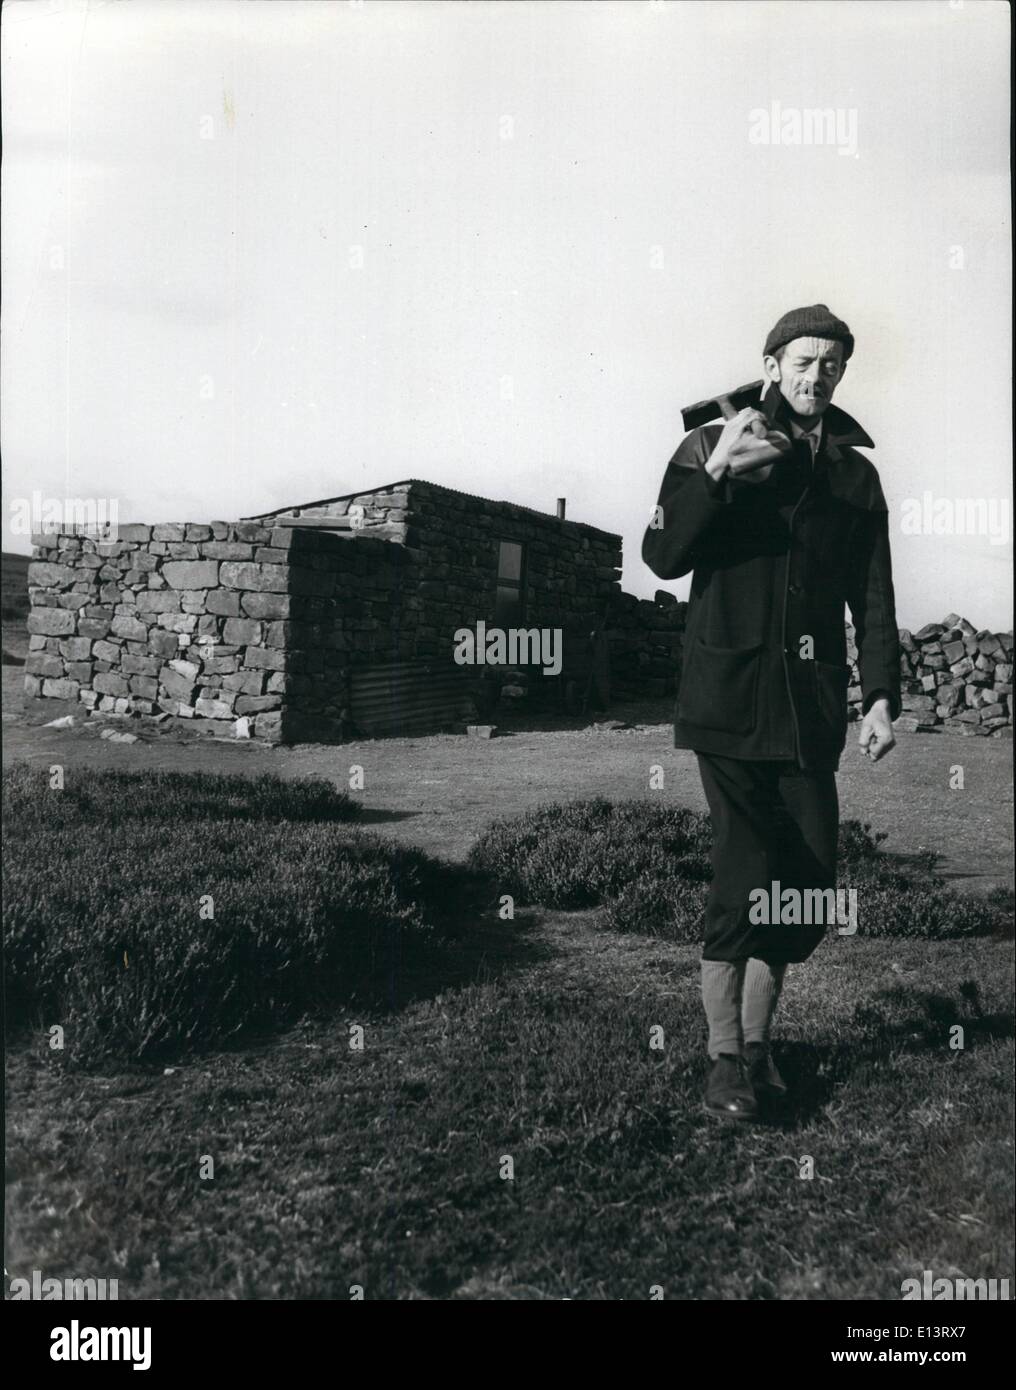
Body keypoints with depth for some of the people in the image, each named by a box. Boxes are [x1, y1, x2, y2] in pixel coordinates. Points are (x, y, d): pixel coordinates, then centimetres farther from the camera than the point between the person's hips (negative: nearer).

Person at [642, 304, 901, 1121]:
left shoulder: (855, 474, 15)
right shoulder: (711, 448, 5)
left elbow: (874, 596, 13)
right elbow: (662, 556, -5)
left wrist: (881, 697, 3)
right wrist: (716, 473, -17)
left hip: (813, 710, 4)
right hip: (730, 700, -4)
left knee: (810, 884, 3)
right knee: (747, 875, -11)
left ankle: (758, 1041, 21)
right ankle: (726, 1059, 3)